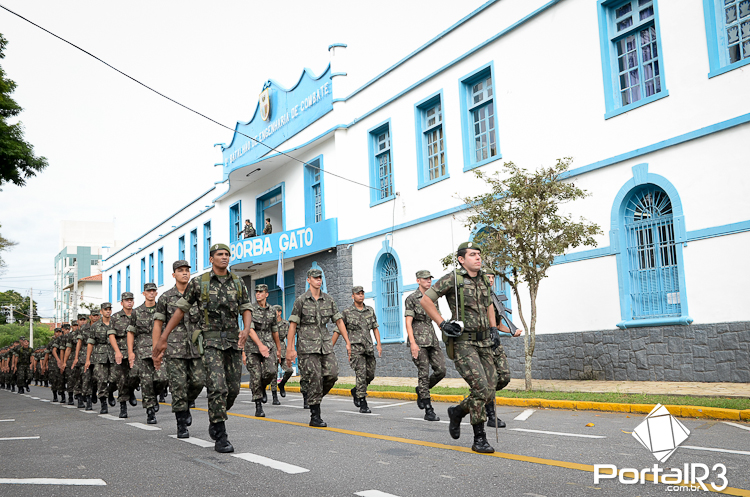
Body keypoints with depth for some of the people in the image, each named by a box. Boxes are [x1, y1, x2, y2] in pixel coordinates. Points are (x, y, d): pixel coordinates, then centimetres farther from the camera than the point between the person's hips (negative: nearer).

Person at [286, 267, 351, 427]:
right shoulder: (301, 300, -2)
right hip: (307, 345, -4)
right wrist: (290, 349, -9)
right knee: (314, 378, -7)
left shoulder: (329, 300, 10)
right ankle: (315, 417, 2)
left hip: (325, 345, 4)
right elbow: (293, 324, -3)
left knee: (332, 374, -6)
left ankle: (314, 397, 21)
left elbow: (339, 321, 12)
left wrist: (347, 342, 6)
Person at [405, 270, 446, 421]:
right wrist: (413, 343, -19)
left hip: (432, 339, 6)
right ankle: (428, 411, -2)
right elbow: (408, 322, -10)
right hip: (419, 340, -6)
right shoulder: (412, 299, -4)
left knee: (441, 370, -3)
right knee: (424, 373, -6)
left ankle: (421, 391, 22)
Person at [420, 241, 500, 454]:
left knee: (489, 392, 4)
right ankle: (479, 439, -2)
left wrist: (493, 328, 19)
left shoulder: (483, 280, 13)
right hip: (463, 342, -7)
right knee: (480, 388, -15)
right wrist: (442, 323, -13)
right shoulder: (453, 279, -8)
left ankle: (457, 412, 29)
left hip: (483, 343, 7)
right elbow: (425, 299, -8)